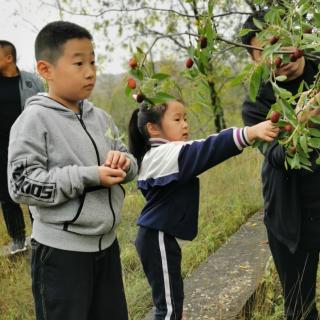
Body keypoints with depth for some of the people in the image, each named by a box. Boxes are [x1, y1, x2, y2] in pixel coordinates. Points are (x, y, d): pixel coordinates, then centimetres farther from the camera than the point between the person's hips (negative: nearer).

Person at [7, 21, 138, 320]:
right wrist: (90, 176, -23)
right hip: (61, 251, -6)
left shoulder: (100, 117, 6)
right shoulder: (35, 119, -13)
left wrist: (123, 162, -9)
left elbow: (132, 166, 16)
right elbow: (23, 184, -20)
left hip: (106, 242, 7)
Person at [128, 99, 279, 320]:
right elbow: (208, 150, -33)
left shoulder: (159, 155, 13)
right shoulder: (167, 154, -21)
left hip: (159, 236, 11)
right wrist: (250, 133, -39)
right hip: (158, 238, -11)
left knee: (173, 297, 21)